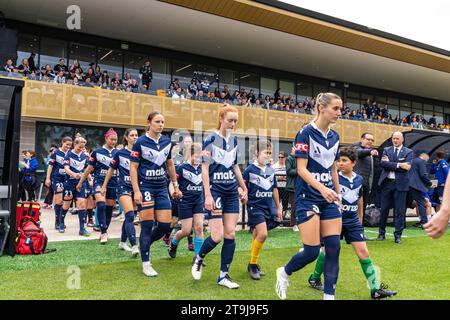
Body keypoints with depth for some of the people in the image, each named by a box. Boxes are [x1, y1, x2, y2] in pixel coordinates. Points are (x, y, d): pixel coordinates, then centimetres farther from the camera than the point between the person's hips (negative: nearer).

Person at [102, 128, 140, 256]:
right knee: (130, 216, -18)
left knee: (129, 216, 12)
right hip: (124, 187, -3)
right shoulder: (120, 153, -1)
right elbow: (111, 170, 8)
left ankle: (122, 242, 29)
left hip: (136, 187, 3)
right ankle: (134, 246, -23)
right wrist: (104, 186, 10)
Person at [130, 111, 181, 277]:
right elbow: (133, 167, -8)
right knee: (147, 225, -3)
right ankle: (146, 264, 9)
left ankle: (144, 244, 29)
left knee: (165, 225, 1)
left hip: (162, 187, 5)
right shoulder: (140, 142, -8)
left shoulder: (167, 141, 6)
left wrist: (176, 185, 17)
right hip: (145, 187, -5)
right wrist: (136, 191, -16)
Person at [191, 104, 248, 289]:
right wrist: (208, 195, -17)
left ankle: (224, 276, 14)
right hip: (215, 191, -6)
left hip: (232, 192, 6)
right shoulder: (211, 139, -8)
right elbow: (204, 168, -11)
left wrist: (244, 188, 20)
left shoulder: (234, 140, 9)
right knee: (217, 236, -8)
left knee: (230, 234, 3)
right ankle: (199, 259, 22)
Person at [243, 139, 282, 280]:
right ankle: (253, 264, 0)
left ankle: (253, 265, 23)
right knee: (262, 234, -18)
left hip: (267, 207, 5)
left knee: (257, 235, 10)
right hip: (255, 206, -5)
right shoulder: (250, 169, -7)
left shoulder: (271, 170, 10)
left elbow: (274, 189, 17)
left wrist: (279, 208, 19)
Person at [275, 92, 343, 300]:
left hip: (329, 198, 7)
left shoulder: (334, 136, 10)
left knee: (334, 248, 0)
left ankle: (329, 295, 12)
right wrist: (322, 188, -28)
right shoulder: (306, 133, -10)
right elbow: (301, 169, -16)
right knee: (312, 251, -6)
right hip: (308, 197, -6)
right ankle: (284, 273, 23)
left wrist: (338, 195, 17)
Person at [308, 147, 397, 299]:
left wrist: (360, 218, 22)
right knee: (328, 249, 6)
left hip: (353, 221, 4)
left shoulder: (359, 179, 4)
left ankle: (376, 289, 6)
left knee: (363, 252, 0)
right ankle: (314, 278, 28)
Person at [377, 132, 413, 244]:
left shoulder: (408, 152, 3)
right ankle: (381, 233, 20)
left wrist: (389, 163, -11)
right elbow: (382, 163, -9)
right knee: (384, 209, 8)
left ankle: (398, 235, 11)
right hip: (387, 183, 2)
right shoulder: (386, 150, 9)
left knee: (400, 211, 1)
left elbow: (407, 167, -12)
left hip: (400, 184, -2)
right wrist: (398, 165, -18)